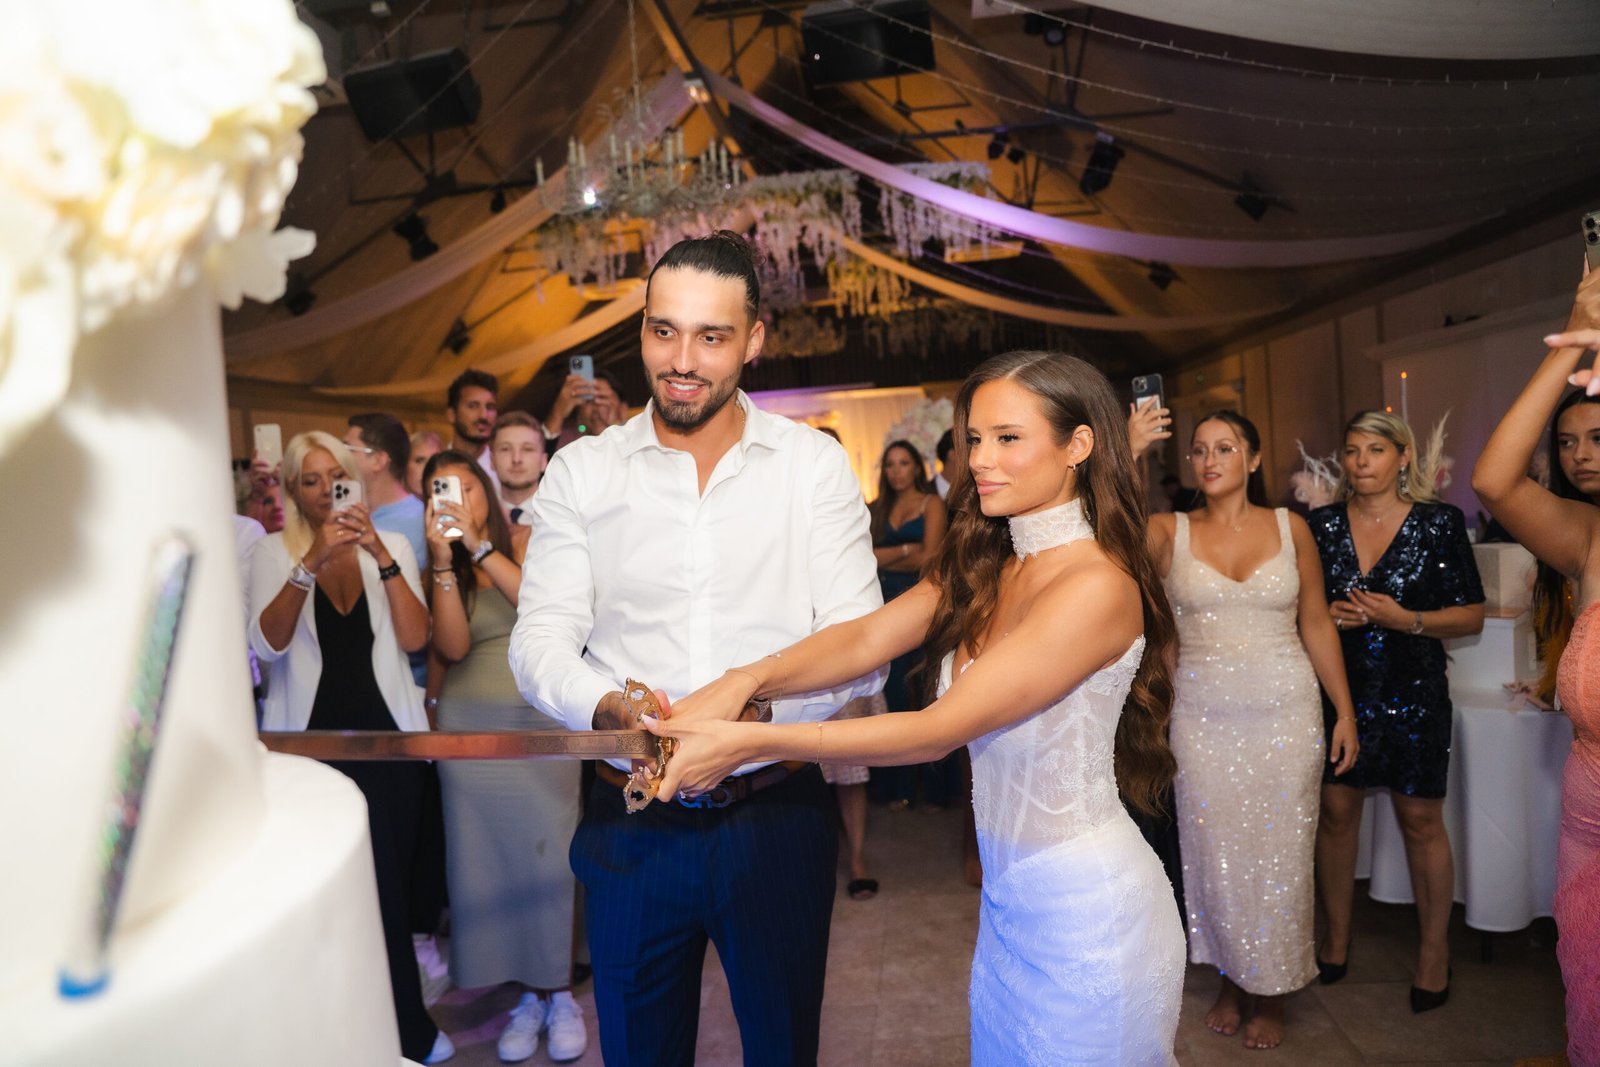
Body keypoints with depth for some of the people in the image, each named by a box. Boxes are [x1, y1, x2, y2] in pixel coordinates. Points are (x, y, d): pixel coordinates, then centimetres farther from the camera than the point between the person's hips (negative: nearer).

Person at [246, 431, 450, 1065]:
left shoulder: (390, 546, 5)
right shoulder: (274, 552, 2)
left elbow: (413, 638, -8)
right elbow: (268, 643, -13)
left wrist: (381, 555, -17)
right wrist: (310, 562, -23)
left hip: (387, 733, 1)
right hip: (312, 736, -1)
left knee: (392, 877, 6)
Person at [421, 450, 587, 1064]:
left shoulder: (527, 541, 3)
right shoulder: (441, 567, 8)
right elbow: (453, 646, -7)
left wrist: (481, 546, -15)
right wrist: (445, 560, -14)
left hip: (541, 719, -2)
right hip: (470, 724, 2)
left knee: (547, 852, -1)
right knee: (491, 856, 5)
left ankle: (560, 994, 15)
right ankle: (527, 995, 19)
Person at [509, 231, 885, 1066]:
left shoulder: (815, 464, -3)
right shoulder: (580, 471, 0)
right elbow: (540, 640, -3)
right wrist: (605, 706, -24)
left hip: (778, 817, 0)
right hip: (631, 827, 1)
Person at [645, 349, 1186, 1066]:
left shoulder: (1096, 584, -24)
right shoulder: (983, 565, 2)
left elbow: (937, 729, -27)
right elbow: (869, 636, -11)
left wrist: (747, 742, -30)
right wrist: (746, 680, -29)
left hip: (1084, 909, -7)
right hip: (1007, 895, 7)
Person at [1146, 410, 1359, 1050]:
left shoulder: (1291, 528, 2)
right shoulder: (1170, 532, -1)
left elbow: (1316, 625, 6)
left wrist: (1345, 711, 4)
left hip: (1285, 712, 1)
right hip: (1203, 715, 0)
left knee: (1279, 853, 9)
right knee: (1215, 852, 9)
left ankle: (1272, 993, 29)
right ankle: (1231, 980, 31)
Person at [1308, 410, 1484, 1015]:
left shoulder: (1440, 523, -4)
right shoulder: (1321, 525, 3)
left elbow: (1473, 617, -3)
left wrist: (1406, 619, -18)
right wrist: (1327, 616, -10)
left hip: (1413, 696, -2)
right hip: (1337, 692, 2)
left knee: (1421, 822, 6)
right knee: (1336, 812, 10)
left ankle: (1435, 947, 26)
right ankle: (1337, 932, 28)